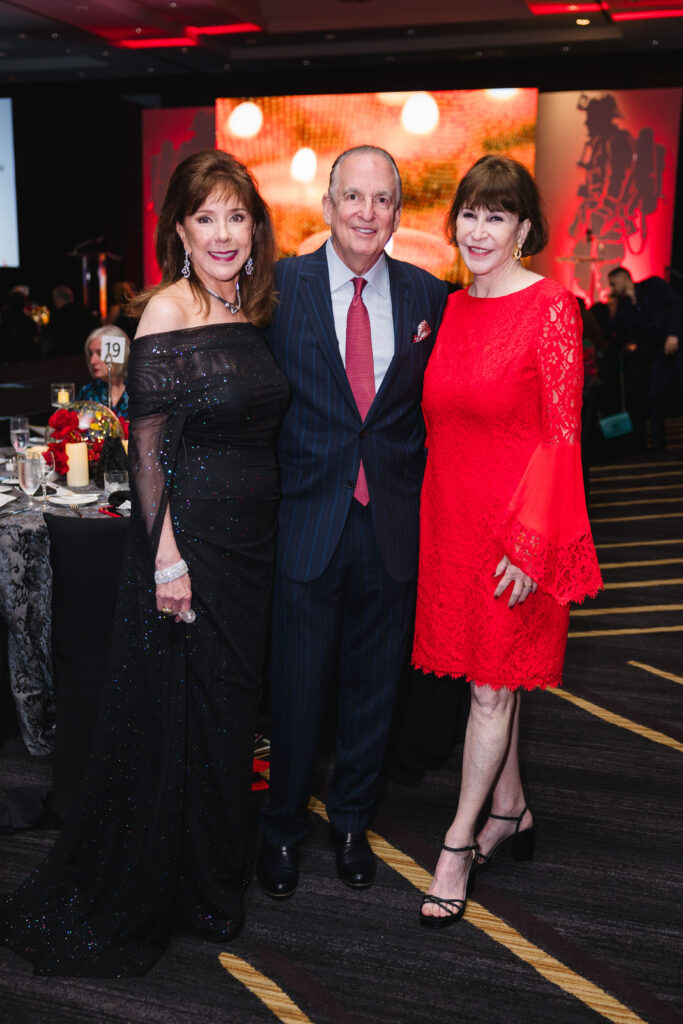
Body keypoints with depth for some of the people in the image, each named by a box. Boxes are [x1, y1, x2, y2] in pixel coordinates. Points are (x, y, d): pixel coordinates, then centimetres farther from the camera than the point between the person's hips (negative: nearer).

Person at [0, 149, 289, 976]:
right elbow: (150, 446, -15)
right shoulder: (167, 309, -12)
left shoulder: (251, 311, 9)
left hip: (250, 538, 7)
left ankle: (213, 883, 38)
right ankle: (126, 901, 27)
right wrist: (167, 555, -18)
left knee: (228, 705, 17)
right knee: (175, 712, 5)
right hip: (187, 539, -7)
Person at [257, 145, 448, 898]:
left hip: (393, 524, 2)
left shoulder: (427, 295, 4)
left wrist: (416, 491, 1)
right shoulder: (280, 285, -3)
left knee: (374, 684, 15)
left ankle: (351, 819, 37)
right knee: (296, 685, 7)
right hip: (307, 517, -2)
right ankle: (283, 827, 32)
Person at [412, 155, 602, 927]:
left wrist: (529, 541, -18)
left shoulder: (550, 306, -10)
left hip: (515, 523, -6)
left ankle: (459, 842, 17)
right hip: (451, 516, 6)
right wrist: (431, 510, 8)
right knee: (488, 678, 16)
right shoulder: (453, 309, 9)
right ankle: (510, 813, 34)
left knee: (493, 686, 3)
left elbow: (560, 434, -13)